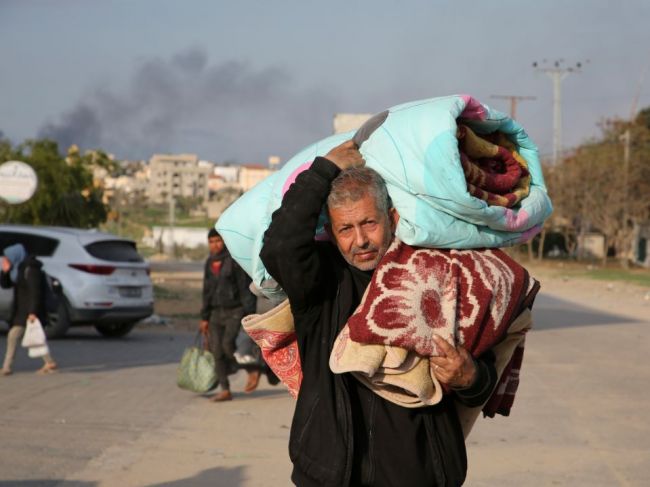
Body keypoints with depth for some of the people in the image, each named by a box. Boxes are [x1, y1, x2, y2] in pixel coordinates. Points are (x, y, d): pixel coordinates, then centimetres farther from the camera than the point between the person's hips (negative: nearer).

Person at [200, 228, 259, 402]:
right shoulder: (209, 263, 13)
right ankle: (225, 390, 8)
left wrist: (250, 314, -15)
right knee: (217, 350, 1)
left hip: (235, 311, -7)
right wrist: (204, 317, 17)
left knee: (228, 343, -22)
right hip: (216, 312, 7)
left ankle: (253, 371, 0)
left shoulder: (234, 260, -8)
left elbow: (246, 288, -10)